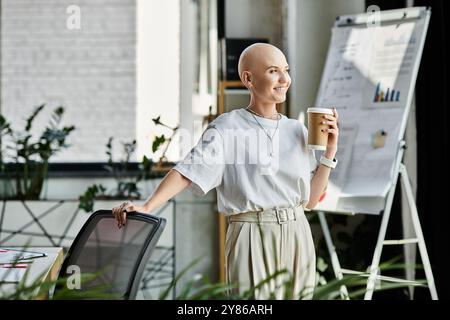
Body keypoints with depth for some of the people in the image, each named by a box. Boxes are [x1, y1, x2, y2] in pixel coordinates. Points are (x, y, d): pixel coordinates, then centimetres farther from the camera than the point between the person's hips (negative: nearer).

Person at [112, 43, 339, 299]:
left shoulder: (297, 130, 10)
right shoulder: (228, 127, -5)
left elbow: (310, 199, 12)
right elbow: (188, 171, -12)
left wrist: (330, 152, 3)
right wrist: (146, 207, -25)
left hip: (297, 240, 5)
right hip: (253, 238, -5)